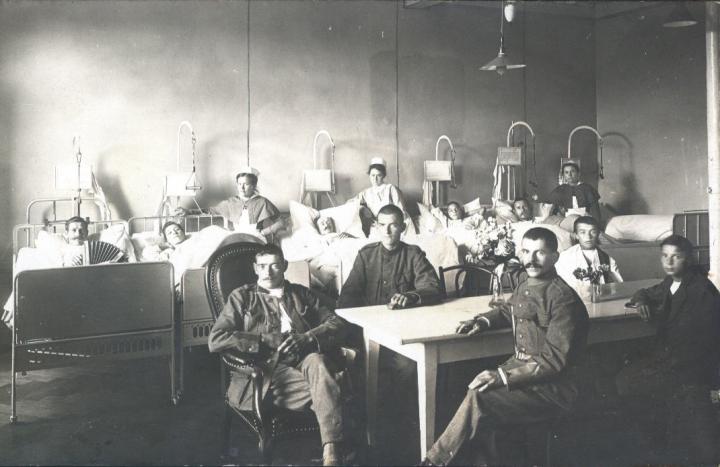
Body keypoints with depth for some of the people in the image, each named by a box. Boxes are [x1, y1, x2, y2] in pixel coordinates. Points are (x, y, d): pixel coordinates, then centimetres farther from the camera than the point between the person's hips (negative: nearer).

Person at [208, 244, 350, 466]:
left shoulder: (301, 294, 24)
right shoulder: (242, 297, 15)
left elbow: (337, 324, 14)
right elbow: (215, 340, 1)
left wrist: (307, 338, -7)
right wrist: (267, 340, -8)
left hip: (304, 360, 2)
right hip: (266, 369, -2)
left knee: (316, 361, -35)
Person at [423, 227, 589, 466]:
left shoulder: (563, 299, -18)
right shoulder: (526, 281, 6)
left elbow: (554, 359, -21)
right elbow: (508, 309, 28)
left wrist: (503, 376, -26)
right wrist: (483, 321, 8)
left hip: (552, 386, -7)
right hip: (520, 366, 8)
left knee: (478, 401, -24)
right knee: (477, 393, -19)